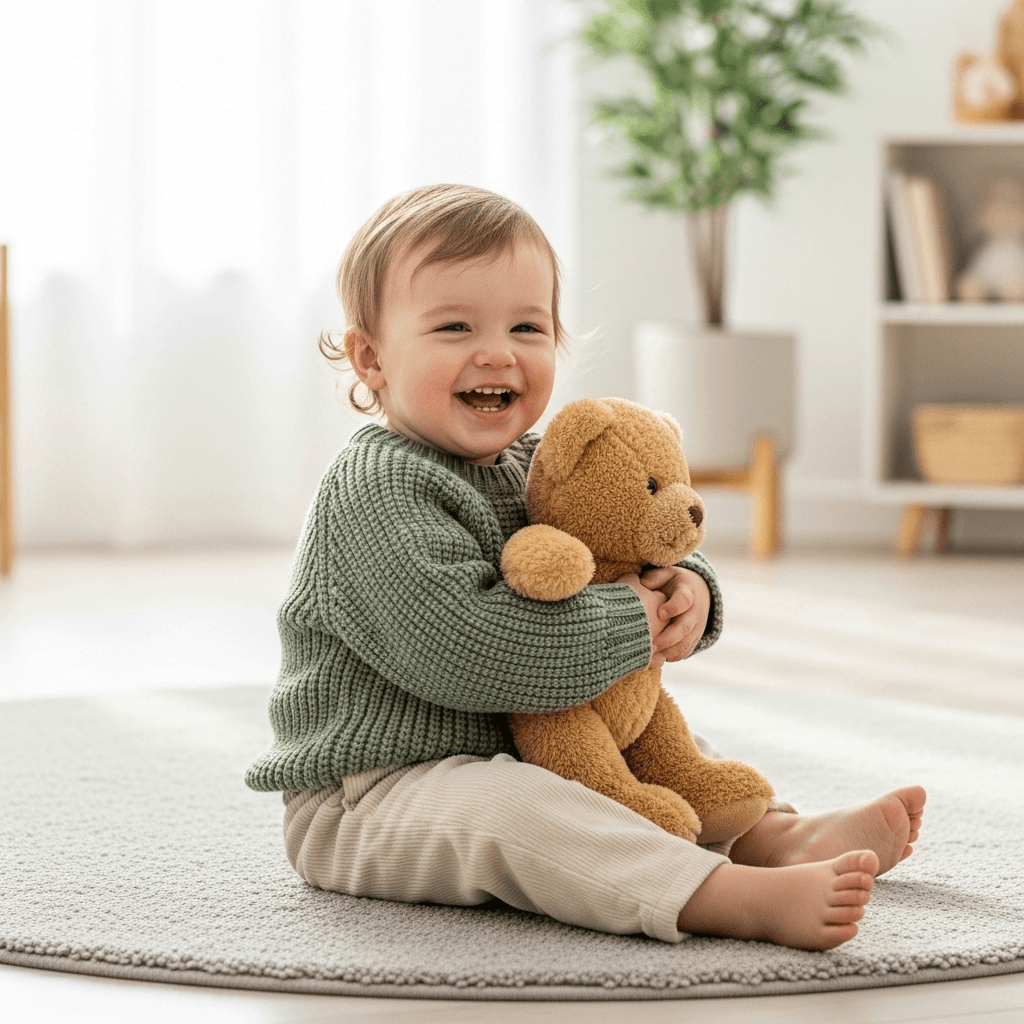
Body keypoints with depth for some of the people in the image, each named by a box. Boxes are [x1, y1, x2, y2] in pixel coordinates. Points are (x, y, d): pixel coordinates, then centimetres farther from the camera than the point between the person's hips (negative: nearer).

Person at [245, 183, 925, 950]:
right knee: (504, 803, -36)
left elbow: (649, 547, 18)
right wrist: (629, 625, -23)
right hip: (370, 795, -10)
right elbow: (455, 647, -33)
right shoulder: (377, 488, -21)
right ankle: (748, 900, -45)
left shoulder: (534, 468, 7)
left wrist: (686, 589, -9)